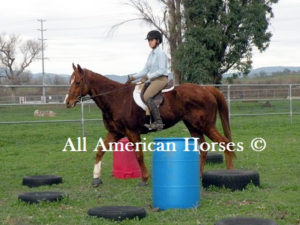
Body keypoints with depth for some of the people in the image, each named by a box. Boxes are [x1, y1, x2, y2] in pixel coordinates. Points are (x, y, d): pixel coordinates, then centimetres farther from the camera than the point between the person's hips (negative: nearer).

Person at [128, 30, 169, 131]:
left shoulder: (160, 53, -11)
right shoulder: (151, 54, 16)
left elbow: (161, 70, -18)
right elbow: (146, 70, 17)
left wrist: (149, 76, -20)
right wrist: (134, 77, 8)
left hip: (161, 79, -10)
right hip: (153, 79, 10)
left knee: (147, 96, -25)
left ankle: (158, 122, -26)